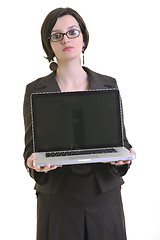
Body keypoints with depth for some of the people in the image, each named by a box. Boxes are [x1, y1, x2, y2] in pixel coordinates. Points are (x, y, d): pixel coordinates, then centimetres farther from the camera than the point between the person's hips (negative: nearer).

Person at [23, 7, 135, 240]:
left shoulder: (108, 85, 4)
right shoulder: (35, 90, 1)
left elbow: (120, 140, 4)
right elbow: (31, 146, 0)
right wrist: (35, 162, -22)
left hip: (104, 195, 2)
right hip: (57, 197, -1)